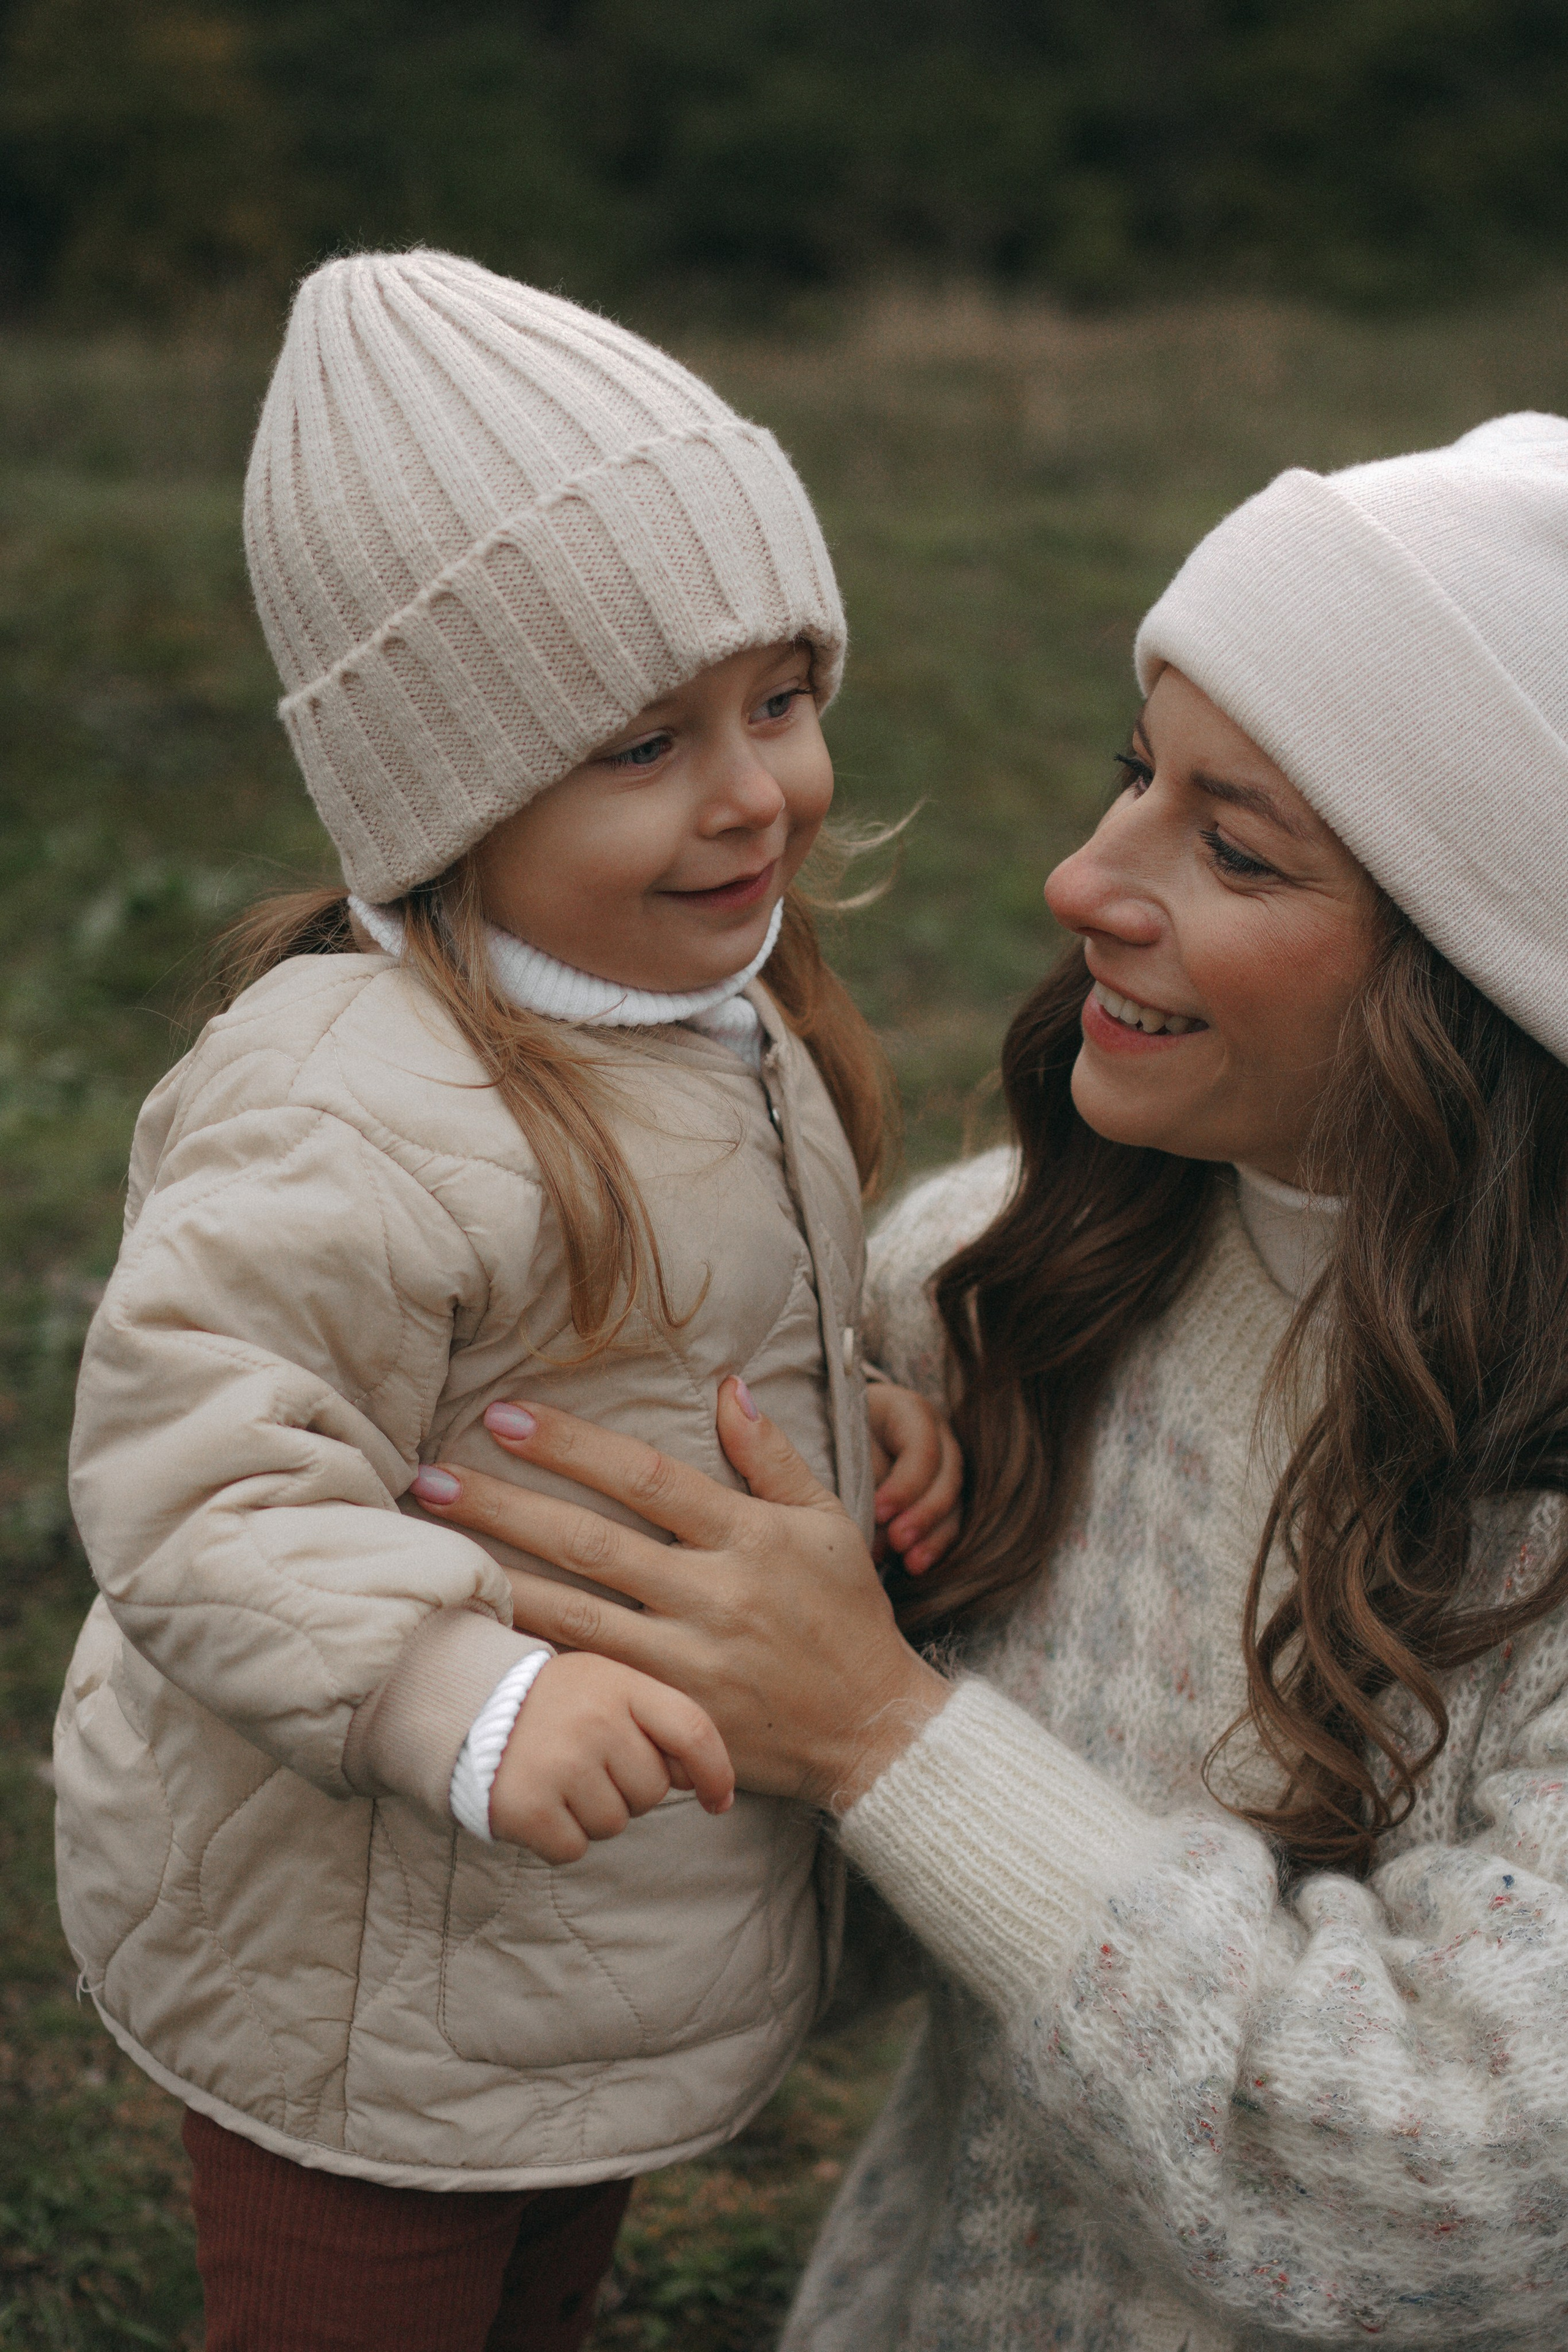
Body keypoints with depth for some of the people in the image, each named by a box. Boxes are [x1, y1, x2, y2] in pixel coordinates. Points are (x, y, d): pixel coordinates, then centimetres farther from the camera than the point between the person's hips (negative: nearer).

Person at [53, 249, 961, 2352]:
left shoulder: (716, 996, -1)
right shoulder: (353, 1112, -33)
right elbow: (197, 1478, -32)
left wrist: (862, 1418, -4)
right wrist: (470, 1698, -43)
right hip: (364, 1987, -8)